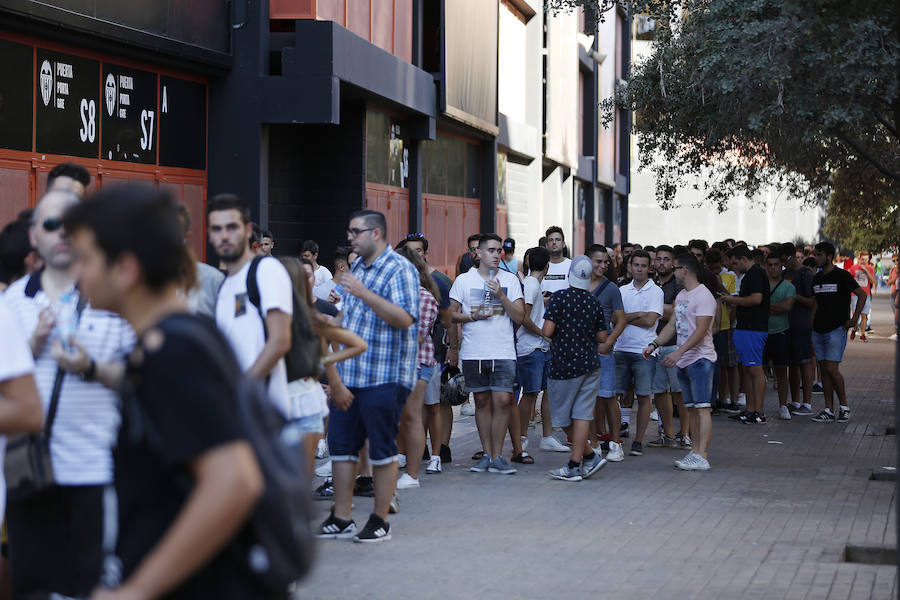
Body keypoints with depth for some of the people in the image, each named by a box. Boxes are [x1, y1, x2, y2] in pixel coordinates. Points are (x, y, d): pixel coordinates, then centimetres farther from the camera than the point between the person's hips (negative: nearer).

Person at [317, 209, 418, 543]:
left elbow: (405, 318, -21)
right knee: (341, 444, 7)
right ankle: (341, 519, 15)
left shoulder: (399, 270, -9)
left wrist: (364, 293, -25)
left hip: (384, 377, -8)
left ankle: (380, 522, 8)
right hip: (348, 376, 8)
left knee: (382, 450, 0)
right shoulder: (356, 268, 18)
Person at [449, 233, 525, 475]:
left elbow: (519, 317, 0)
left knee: (502, 401, -8)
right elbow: (452, 314, 7)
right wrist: (472, 316, -10)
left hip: (503, 352, -1)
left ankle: (497, 457, -2)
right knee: (482, 402, 6)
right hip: (473, 352, 1)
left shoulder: (510, 280, 6)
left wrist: (501, 296, -12)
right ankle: (486, 454, 14)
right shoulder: (463, 280, 5)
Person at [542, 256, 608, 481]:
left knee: (562, 415, 10)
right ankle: (575, 465, 1)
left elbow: (547, 331, -16)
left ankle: (590, 455, 14)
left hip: (565, 365, -5)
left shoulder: (560, 297, -10)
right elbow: (602, 337, 9)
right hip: (591, 364, 5)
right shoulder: (594, 302, 4)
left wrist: (552, 332, 7)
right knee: (581, 414, 3)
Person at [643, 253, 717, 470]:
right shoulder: (681, 296, 17)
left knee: (702, 407, -12)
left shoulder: (703, 296, -13)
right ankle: (695, 450, 15)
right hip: (684, 361, 9)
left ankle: (702, 456, -16)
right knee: (691, 407, 11)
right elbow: (673, 325, 21)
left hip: (700, 358, -9)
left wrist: (679, 352, -26)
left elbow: (701, 330, -20)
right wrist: (654, 344, 8)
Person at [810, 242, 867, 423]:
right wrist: (811, 326, 14)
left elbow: (862, 294, -7)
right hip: (818, 331, 7)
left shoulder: (842, 276, -7)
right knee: (823, 369, 4)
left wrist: (854, 320, -11)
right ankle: (829, 411, 7)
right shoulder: (816, 278, 13)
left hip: (836, 330, -7)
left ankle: (844, 406, 4)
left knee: (831, 368, -13)